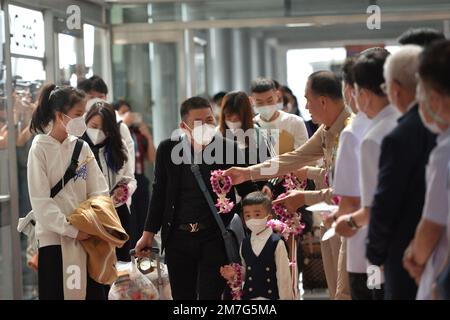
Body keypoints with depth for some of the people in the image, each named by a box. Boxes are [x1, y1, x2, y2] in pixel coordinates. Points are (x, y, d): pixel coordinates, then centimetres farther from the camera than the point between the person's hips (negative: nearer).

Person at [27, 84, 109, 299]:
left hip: (86, 236, 4)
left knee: (94, 292, 2)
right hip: (54, 237, -4)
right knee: (56, 293, -1)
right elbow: (40, 201, -10)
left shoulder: (82, 148, 6)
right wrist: (71, 230, -13)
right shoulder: (40, 149, -6)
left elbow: (99, 191, 7)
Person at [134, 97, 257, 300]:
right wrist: (149, 233, 10)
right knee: (181, 295, 11)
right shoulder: (168, 150, 1)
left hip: (215, 238, -2)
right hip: (177, 238, 2)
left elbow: (248, 192, 3)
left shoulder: (229, 149, -4)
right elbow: (159, 194, 9)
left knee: (210, 295, -4)